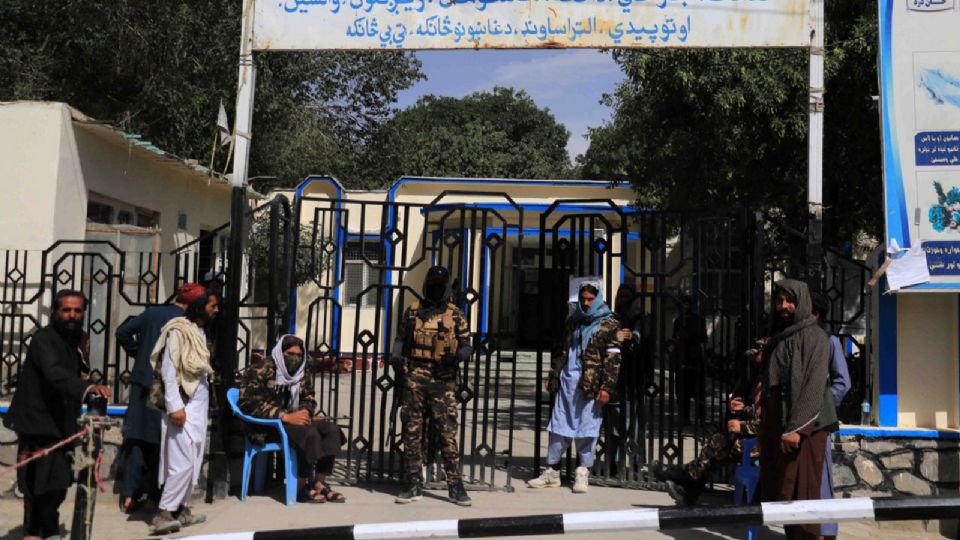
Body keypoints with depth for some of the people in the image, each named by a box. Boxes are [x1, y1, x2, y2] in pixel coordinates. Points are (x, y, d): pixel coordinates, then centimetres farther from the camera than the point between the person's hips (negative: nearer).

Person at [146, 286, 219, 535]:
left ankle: (180, 509, 17)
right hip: (183, 406, -8)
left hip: (199, 407, 8)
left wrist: (202, 406, 7)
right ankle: (163, 514, -3)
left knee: (193, 463, 10)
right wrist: (175, 407, -19)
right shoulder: (178, 331, -10)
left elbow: (199, 372, 11)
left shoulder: (199, 332, 14)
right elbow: (169, 371, -15)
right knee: (182, 462, -10)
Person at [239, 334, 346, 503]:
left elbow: (309, 398, 17)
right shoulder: (261, 371, -13)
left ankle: (319, 483, -12)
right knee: (309, 433, -31)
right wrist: (286, 416, -28)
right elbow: (250, 403, -23)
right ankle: (301, 488, -19)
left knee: (331, 429, -14)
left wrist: (304, 412, -9)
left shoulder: (299, 373, 9)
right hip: (267, 424, -7)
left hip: (293, 419, 7)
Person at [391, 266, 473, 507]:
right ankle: (414, 485, 15)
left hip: (442, 380, -2)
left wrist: (456, 356, -15)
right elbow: (400, 338, 16)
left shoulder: (455, 315, 6)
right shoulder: (413, 311, 11)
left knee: (448, 432, -3)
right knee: (412, 431, 5)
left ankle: (455, 486, 4)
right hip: (414, 378, 2)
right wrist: (395, 356, -3)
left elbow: (467, 346, 5)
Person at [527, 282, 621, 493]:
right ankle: (552, 472, 16)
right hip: (567, 381, 5)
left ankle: (583, 474, 13)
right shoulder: (573, 321, 14)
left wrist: (607, 387, -15)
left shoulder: (608, 324, -3)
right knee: (559, 425, 8)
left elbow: (612, 359, -8)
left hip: (591, 386, -5)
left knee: (587, 429, 0)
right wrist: (553, 376, 15)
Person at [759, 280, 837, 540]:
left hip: (803, 424, -8)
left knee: (799, 490, -6)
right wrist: (765, 425, 17)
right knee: (776, 489, 9)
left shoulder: (814, 336, -7)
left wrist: (796, 428, -21)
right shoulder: (778, 336, 16)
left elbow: (814, 385, -15)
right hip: (776, 423, 8)